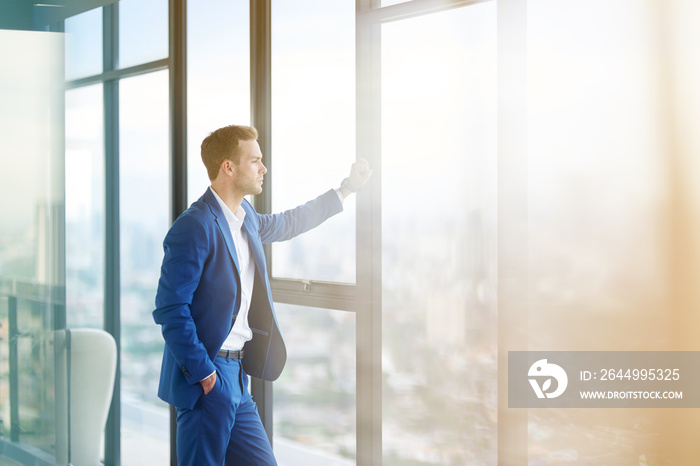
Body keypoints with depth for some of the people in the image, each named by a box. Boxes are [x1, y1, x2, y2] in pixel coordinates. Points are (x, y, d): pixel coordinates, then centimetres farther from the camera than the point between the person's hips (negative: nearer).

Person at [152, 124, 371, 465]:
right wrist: (203, 374, -19)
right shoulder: (194, 227, -18)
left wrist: (346, 188, 37)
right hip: (208, 382, -9)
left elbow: (285, 224, 33)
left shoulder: (245, 218, 11)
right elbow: (170, 309, -20)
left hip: (235, 375, 9)